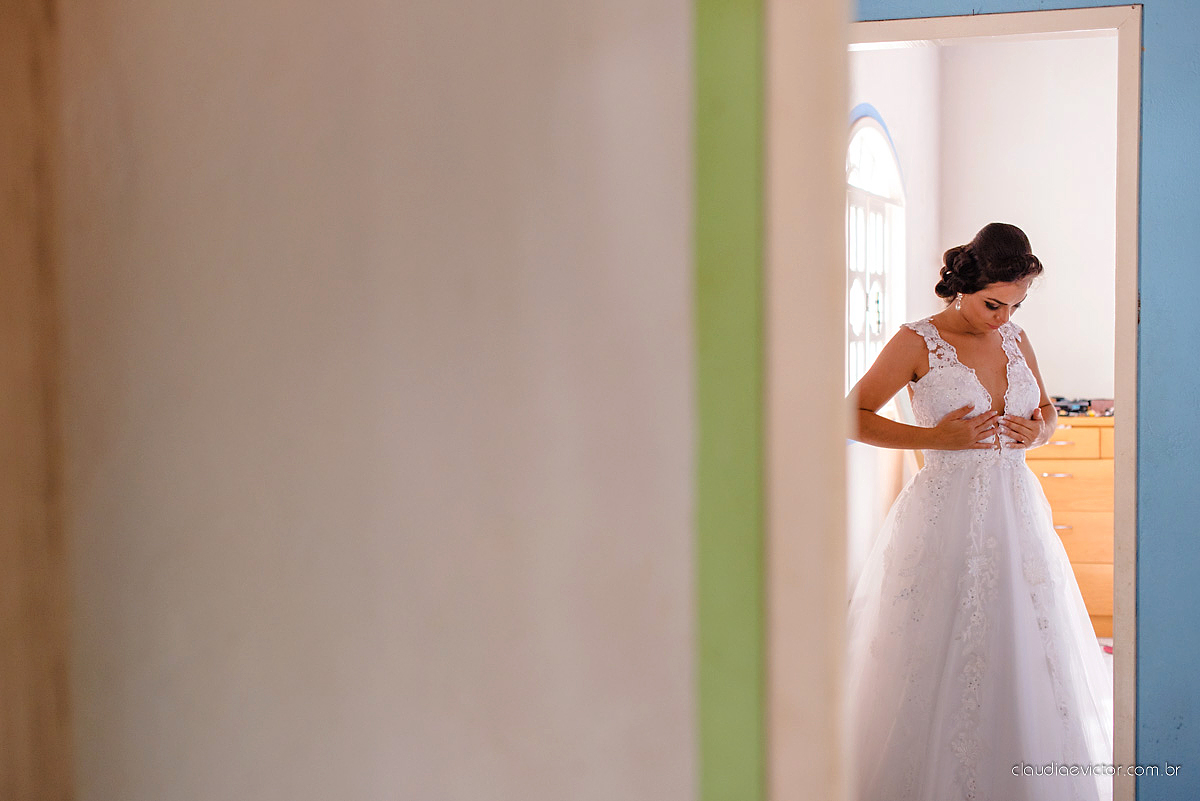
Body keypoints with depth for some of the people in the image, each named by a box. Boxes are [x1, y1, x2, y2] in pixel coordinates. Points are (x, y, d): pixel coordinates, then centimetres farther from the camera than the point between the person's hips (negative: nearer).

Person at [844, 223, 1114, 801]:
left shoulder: (1014, 338, 10)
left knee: (1026, 658, 8)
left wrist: (1037, 432, -2)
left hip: (1018, 513, 6)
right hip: (948, 516, -5)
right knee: (941, 666, -2)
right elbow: (853, 418, -7)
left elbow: (1047, 412, 22)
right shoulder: (918, 342, -7)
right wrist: (938, 437, -14)